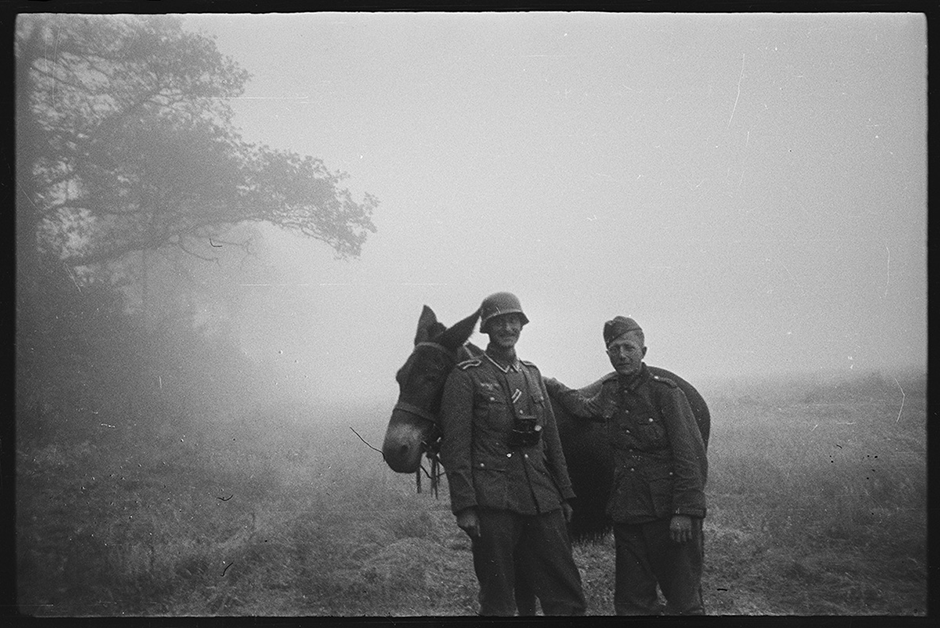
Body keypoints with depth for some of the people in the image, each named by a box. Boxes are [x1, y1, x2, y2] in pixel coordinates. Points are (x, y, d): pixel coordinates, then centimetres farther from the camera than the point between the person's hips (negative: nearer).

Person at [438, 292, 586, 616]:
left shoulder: (532, 374, 17)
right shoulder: (466, 377, -2)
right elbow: (455, 448, -7)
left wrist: (565, 496, 16)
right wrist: (465, 508, -13)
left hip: (543, 500, 5)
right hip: (492, 502, -5)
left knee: (567, 595, 4)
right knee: (498, 602, 1)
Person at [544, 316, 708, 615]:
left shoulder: (664, 391, -10)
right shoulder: (610, 391, 9)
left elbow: (691, 454, -13)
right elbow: (585, 408, 35)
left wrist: (685, 511, -18)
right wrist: (553, 387, 33)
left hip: (669, 512, -6)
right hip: (627, 511, 6)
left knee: (684, 599, -2)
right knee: (632, 600, 9)